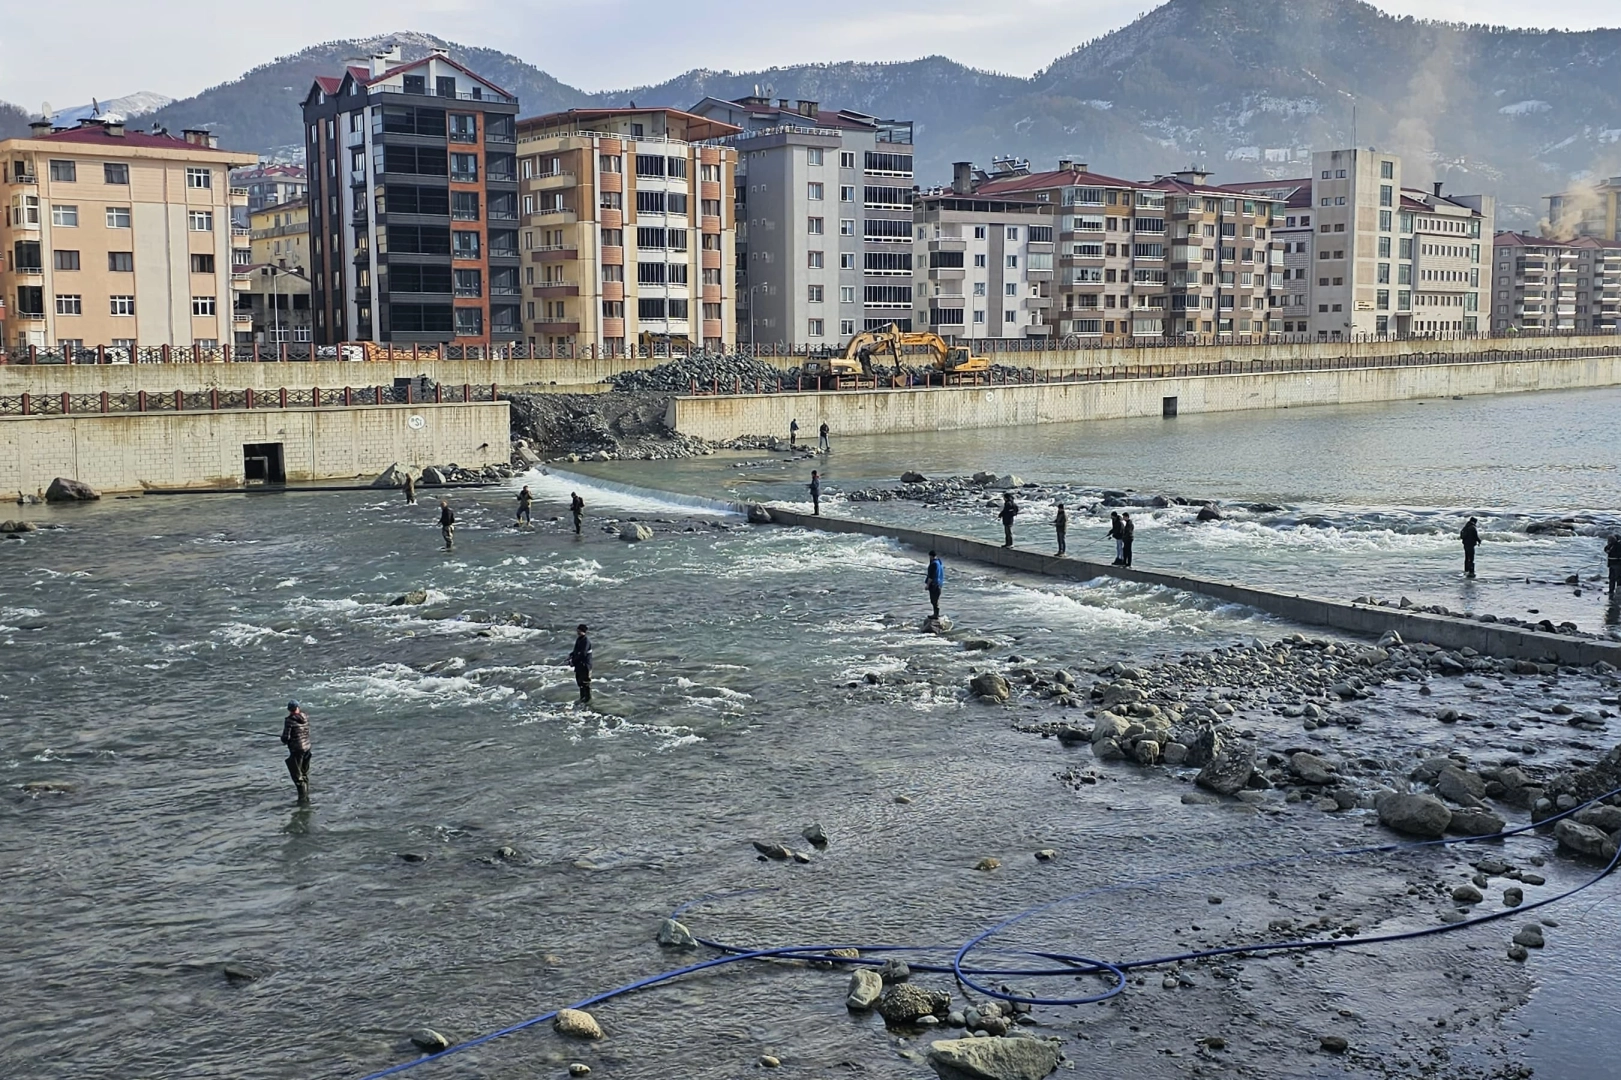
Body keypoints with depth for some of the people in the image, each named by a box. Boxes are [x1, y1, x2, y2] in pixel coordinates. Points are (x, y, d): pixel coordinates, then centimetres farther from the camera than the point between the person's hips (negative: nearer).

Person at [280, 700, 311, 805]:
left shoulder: (290, 720, -16)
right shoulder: (305, 718, 2)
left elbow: (285, 737, -16)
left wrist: (284, 741, 6)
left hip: (296, 749, -7)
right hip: (307, 747, 7)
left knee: (297, 775, -1)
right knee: (305, 774, 19)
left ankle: (303, 798, -4)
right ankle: (306, 797, 26)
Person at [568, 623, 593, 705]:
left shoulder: (586, 641, -20)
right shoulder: (578, 639, 9)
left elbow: (582, 654, -26)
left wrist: (573, 661, -22)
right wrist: (571, 655, 1)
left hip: (585, 664, -10)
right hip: (578, 664, 10)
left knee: (585, 683, -1)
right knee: (579, 682, 19)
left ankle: (587, 700, 10)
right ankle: (582, 698, 32)